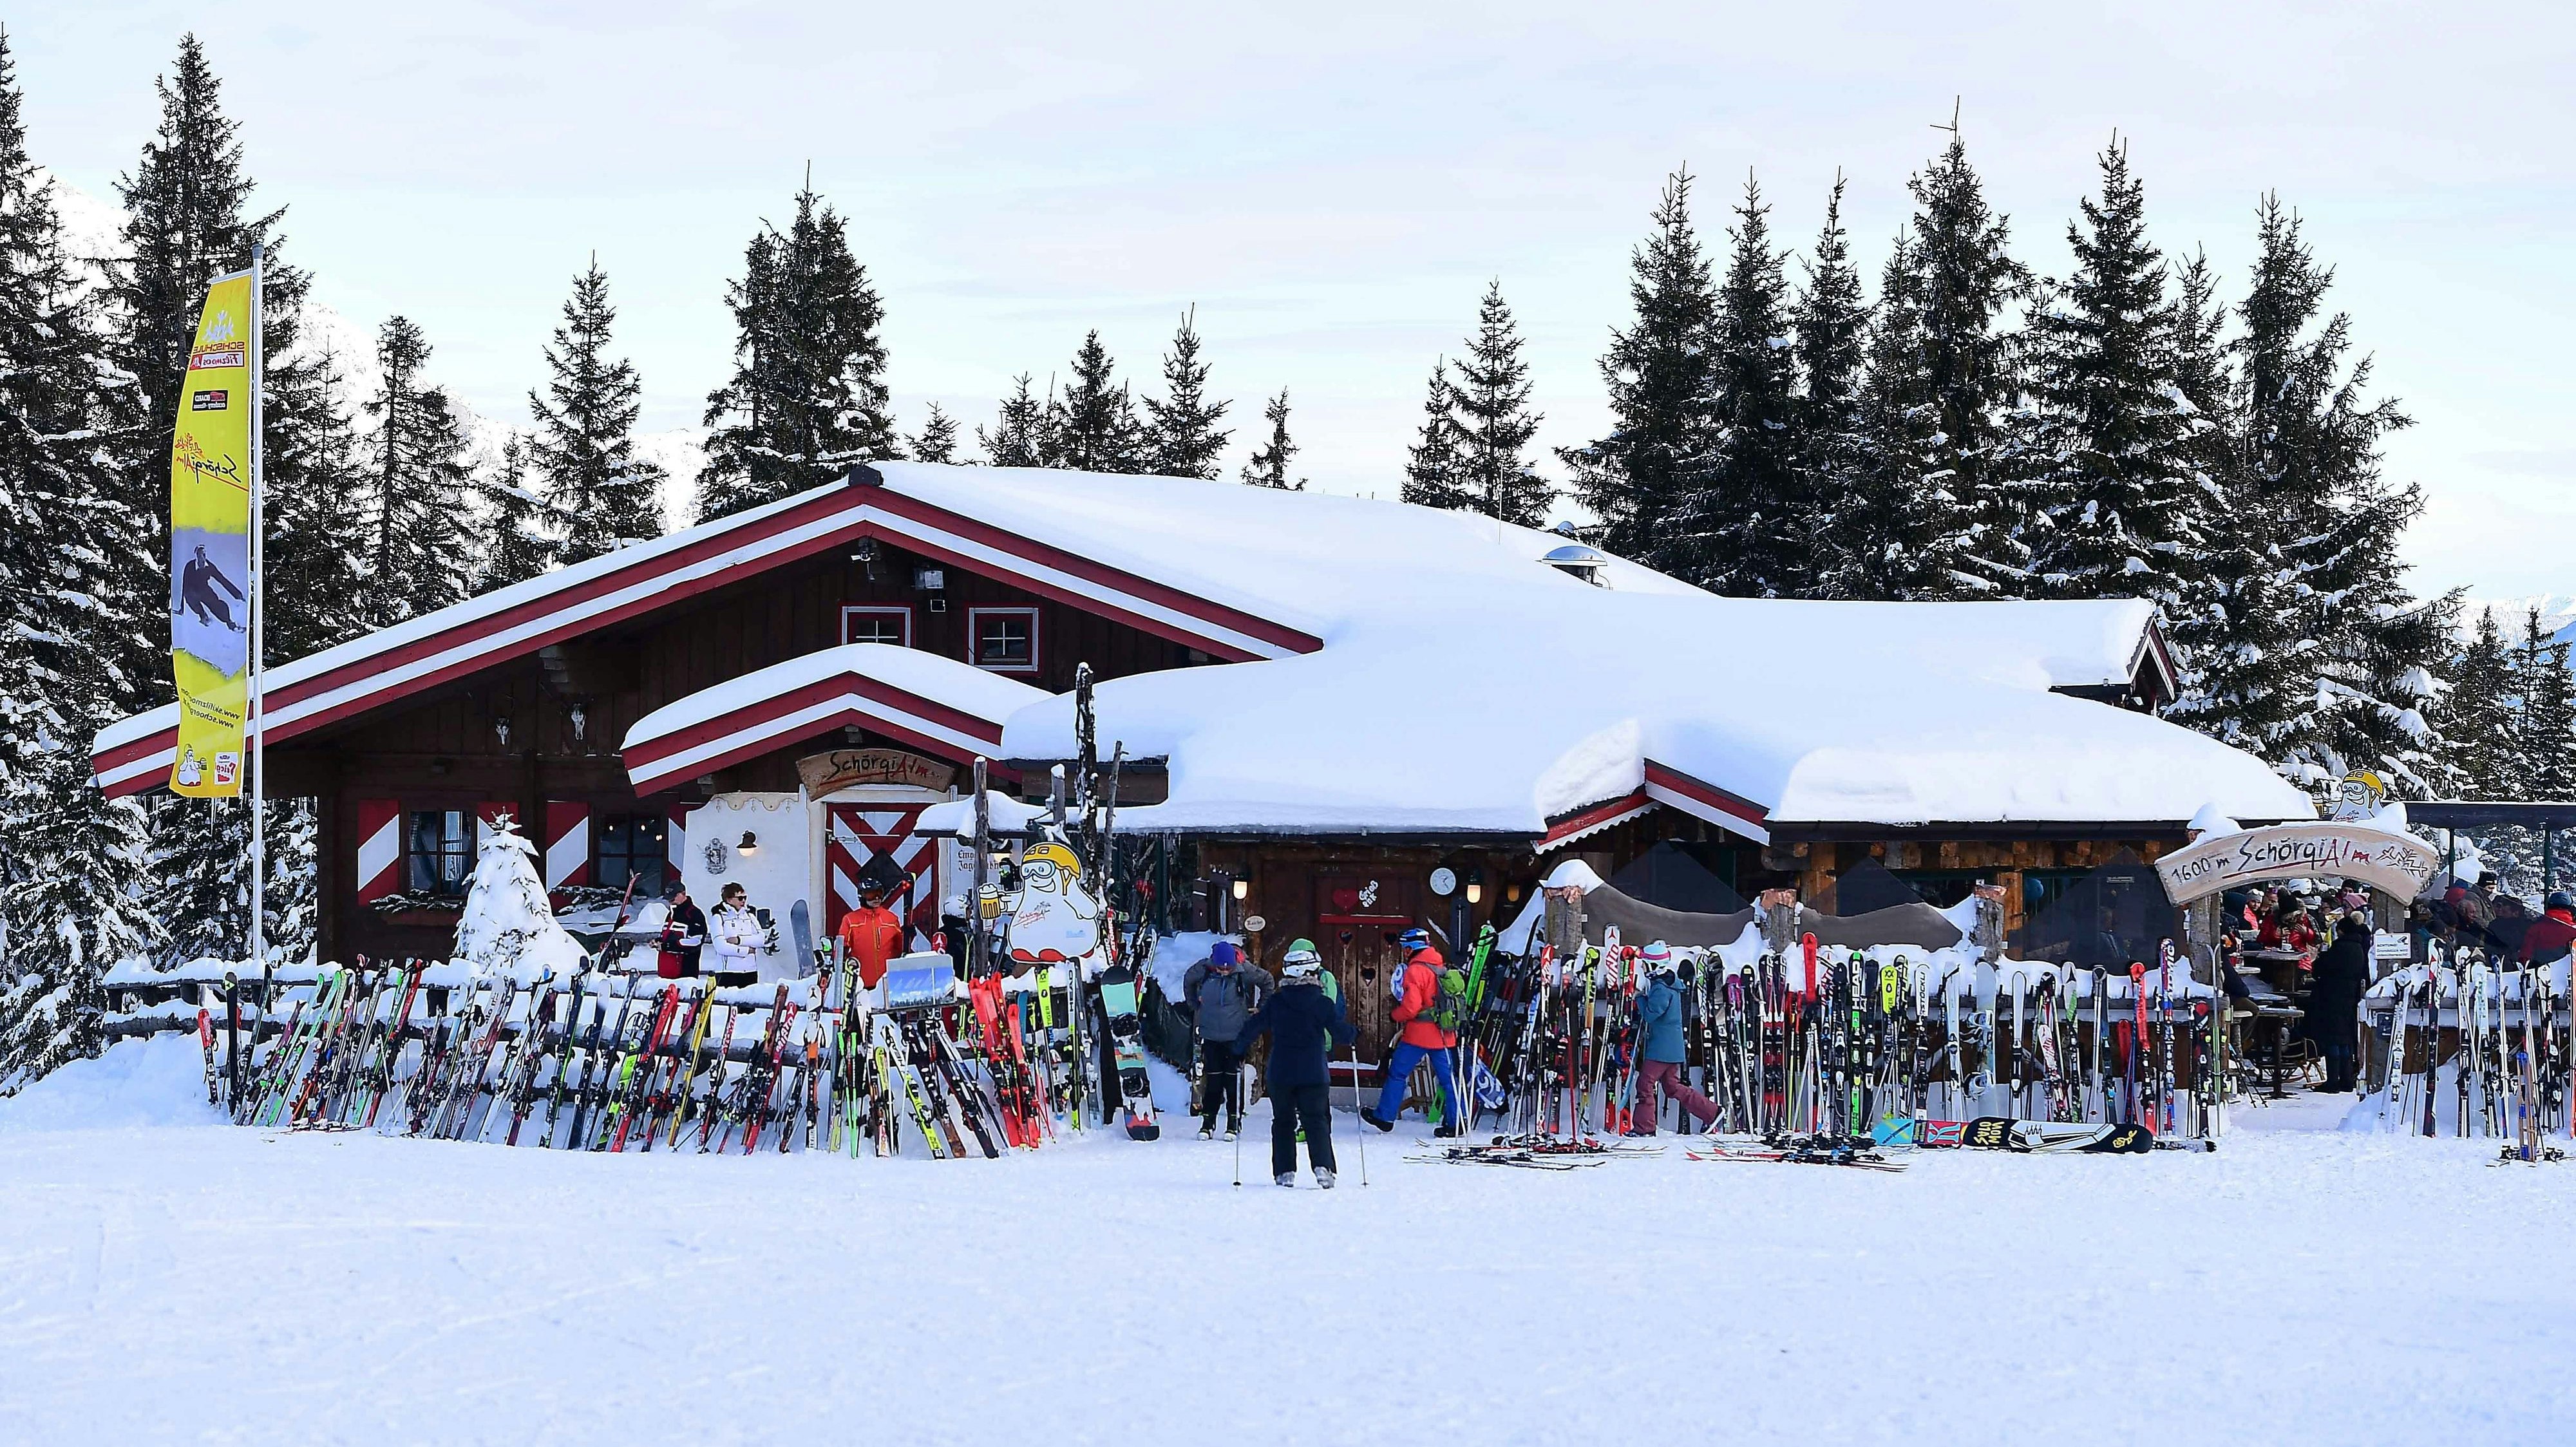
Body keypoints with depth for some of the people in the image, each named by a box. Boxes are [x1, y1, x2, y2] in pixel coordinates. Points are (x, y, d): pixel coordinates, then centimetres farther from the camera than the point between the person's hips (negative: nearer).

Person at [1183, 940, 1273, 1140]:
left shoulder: (1244, 971, -12)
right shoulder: (1203, 970, -7)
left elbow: (1267, 981, 6)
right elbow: (1188, 981, 16)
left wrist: (1261, 1008, 7)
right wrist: (1194, 1006, 16)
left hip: (1236, 1034, -1)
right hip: (1211, 1035, 1)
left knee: (1234, 1079, 1)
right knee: (1213, 1079, 3)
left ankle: (1234, 1122, 9)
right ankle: (1208, 1122, 11)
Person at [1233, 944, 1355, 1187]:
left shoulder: (1275, 1002, -1)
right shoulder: (1323, 1003, -6)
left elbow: (1253, 1028, 3)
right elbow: (1343, 1034, -4)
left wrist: (1238, 1050, 19)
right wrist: (1349, 1033, 19)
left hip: (1280, 1074, 1)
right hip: (1315, 1073, -1)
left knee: (1283, 1121, 13)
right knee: (1316, 1121, 2)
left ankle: (1285, 1171, 7)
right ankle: (1322, 1166, -18)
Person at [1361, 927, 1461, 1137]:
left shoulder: (1415, 971, -14)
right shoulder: (1441, 968, 11)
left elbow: (1411, 1007, -19)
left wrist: (1395, 1016, -1)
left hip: (1418, 1034, -7)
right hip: (1444, 1035, 7)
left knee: (1397, 1073, 7)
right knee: (1448, 1078, 7)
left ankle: (1385, 1117, 12)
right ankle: (1454, 1122, 3)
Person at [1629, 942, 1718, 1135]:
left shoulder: (1661, 989, -19)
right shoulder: (1671, 984, 14)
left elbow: (1649, 1014, -22)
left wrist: (1640, 998, -7)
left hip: (1661, 1047, -10)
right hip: (1672, 1047, 10)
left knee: (1645, 1083, -3)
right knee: (1673, 1086, 15)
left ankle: (1644, 1127, 1)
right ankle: (1711, 1112, 14)